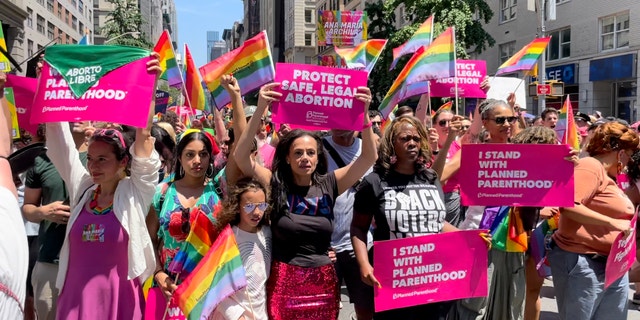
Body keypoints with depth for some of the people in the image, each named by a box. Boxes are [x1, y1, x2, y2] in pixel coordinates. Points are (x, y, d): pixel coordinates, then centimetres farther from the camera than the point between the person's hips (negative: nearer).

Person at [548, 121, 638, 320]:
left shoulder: (608, 175, 17)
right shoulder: (590, 166, -13)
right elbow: (568, 205, -26)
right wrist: (612, 223, -23)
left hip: (612, 265, 10)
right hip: (583, 263, -10)